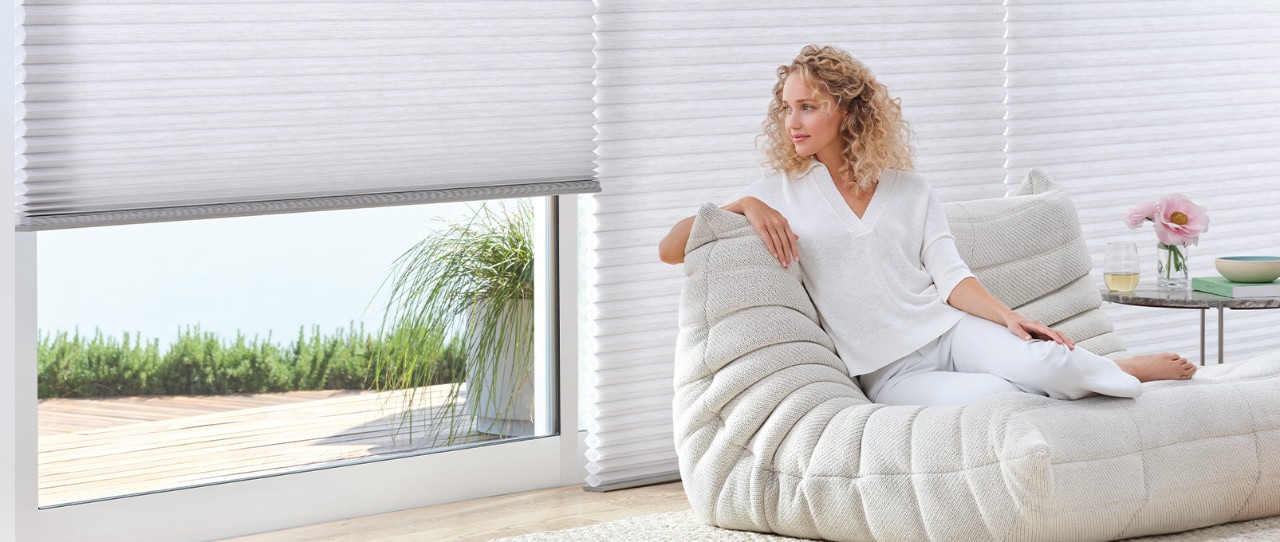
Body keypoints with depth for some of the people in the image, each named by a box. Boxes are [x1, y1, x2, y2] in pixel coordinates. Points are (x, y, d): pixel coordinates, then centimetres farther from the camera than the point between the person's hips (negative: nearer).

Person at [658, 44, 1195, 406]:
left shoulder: (909, 190, 13)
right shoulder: (781, 193, 8)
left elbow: (951, 277, 4)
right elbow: (670, 248, 2)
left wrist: (1011, 318, -15)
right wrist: (743, 206, -14)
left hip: (949, 329, 2)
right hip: (890, 374, -2)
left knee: (1042, 364, -29)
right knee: (997, 396, -33)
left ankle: (1124, 370, -1)